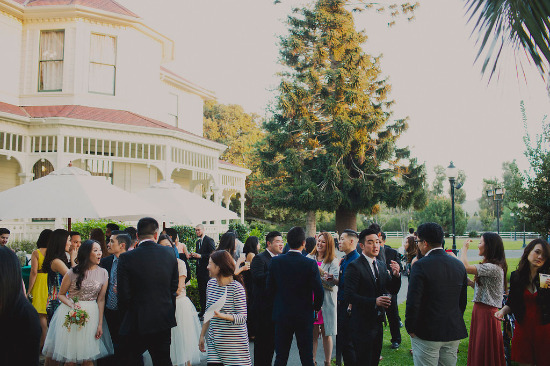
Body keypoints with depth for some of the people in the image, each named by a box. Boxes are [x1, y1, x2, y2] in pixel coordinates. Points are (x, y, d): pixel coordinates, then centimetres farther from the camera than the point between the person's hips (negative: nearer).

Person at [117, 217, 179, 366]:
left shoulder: (126, 258, -13)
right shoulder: (169, 253, -2)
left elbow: (123, 295, -10)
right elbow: (174, 287, 7)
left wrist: (125, 312, 10)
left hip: (137, 322, -4)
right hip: (164, 321, 4)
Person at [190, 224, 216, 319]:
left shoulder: (209, 240, -10)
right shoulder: (198, 242, 16)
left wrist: (200, 256, -22)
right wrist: (193, 256, 2)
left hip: (207, 270, -9)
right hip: (199, 270, 9)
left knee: (207, 291, -4)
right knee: (201, 291, 13)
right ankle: (202, 311, 22)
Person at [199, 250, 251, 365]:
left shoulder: (236, 288, -12)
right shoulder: (211, 284, 8)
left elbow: (242, 317, -13)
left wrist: (223, 316, -28)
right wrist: (202, 335, 16)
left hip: (234, 342, -5)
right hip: (214, 340, 5)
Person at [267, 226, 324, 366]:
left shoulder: (276, 261, -7)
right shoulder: (310, 264, -13)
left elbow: (269, 290, -1)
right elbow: (319, 292, -10)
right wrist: (316, 307, 9)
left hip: (281, 316, 2)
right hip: (304, 317, -2)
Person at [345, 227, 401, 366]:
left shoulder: (381, 265, 10)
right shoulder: (354, 266, -14)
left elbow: (393, 291, 10)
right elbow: (349, 296, -20)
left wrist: (395, 275, -9)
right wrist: (374, 301, -29)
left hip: (377, 322, 7)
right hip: (362, 323, -7)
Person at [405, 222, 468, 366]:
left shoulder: (420, 265, -16)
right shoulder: (459, 265, 4)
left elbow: (413, 302, -17)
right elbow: (463, 301, 11)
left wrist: (410, 328, -5)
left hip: (427, 333, -6)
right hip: (454, 333, 6)